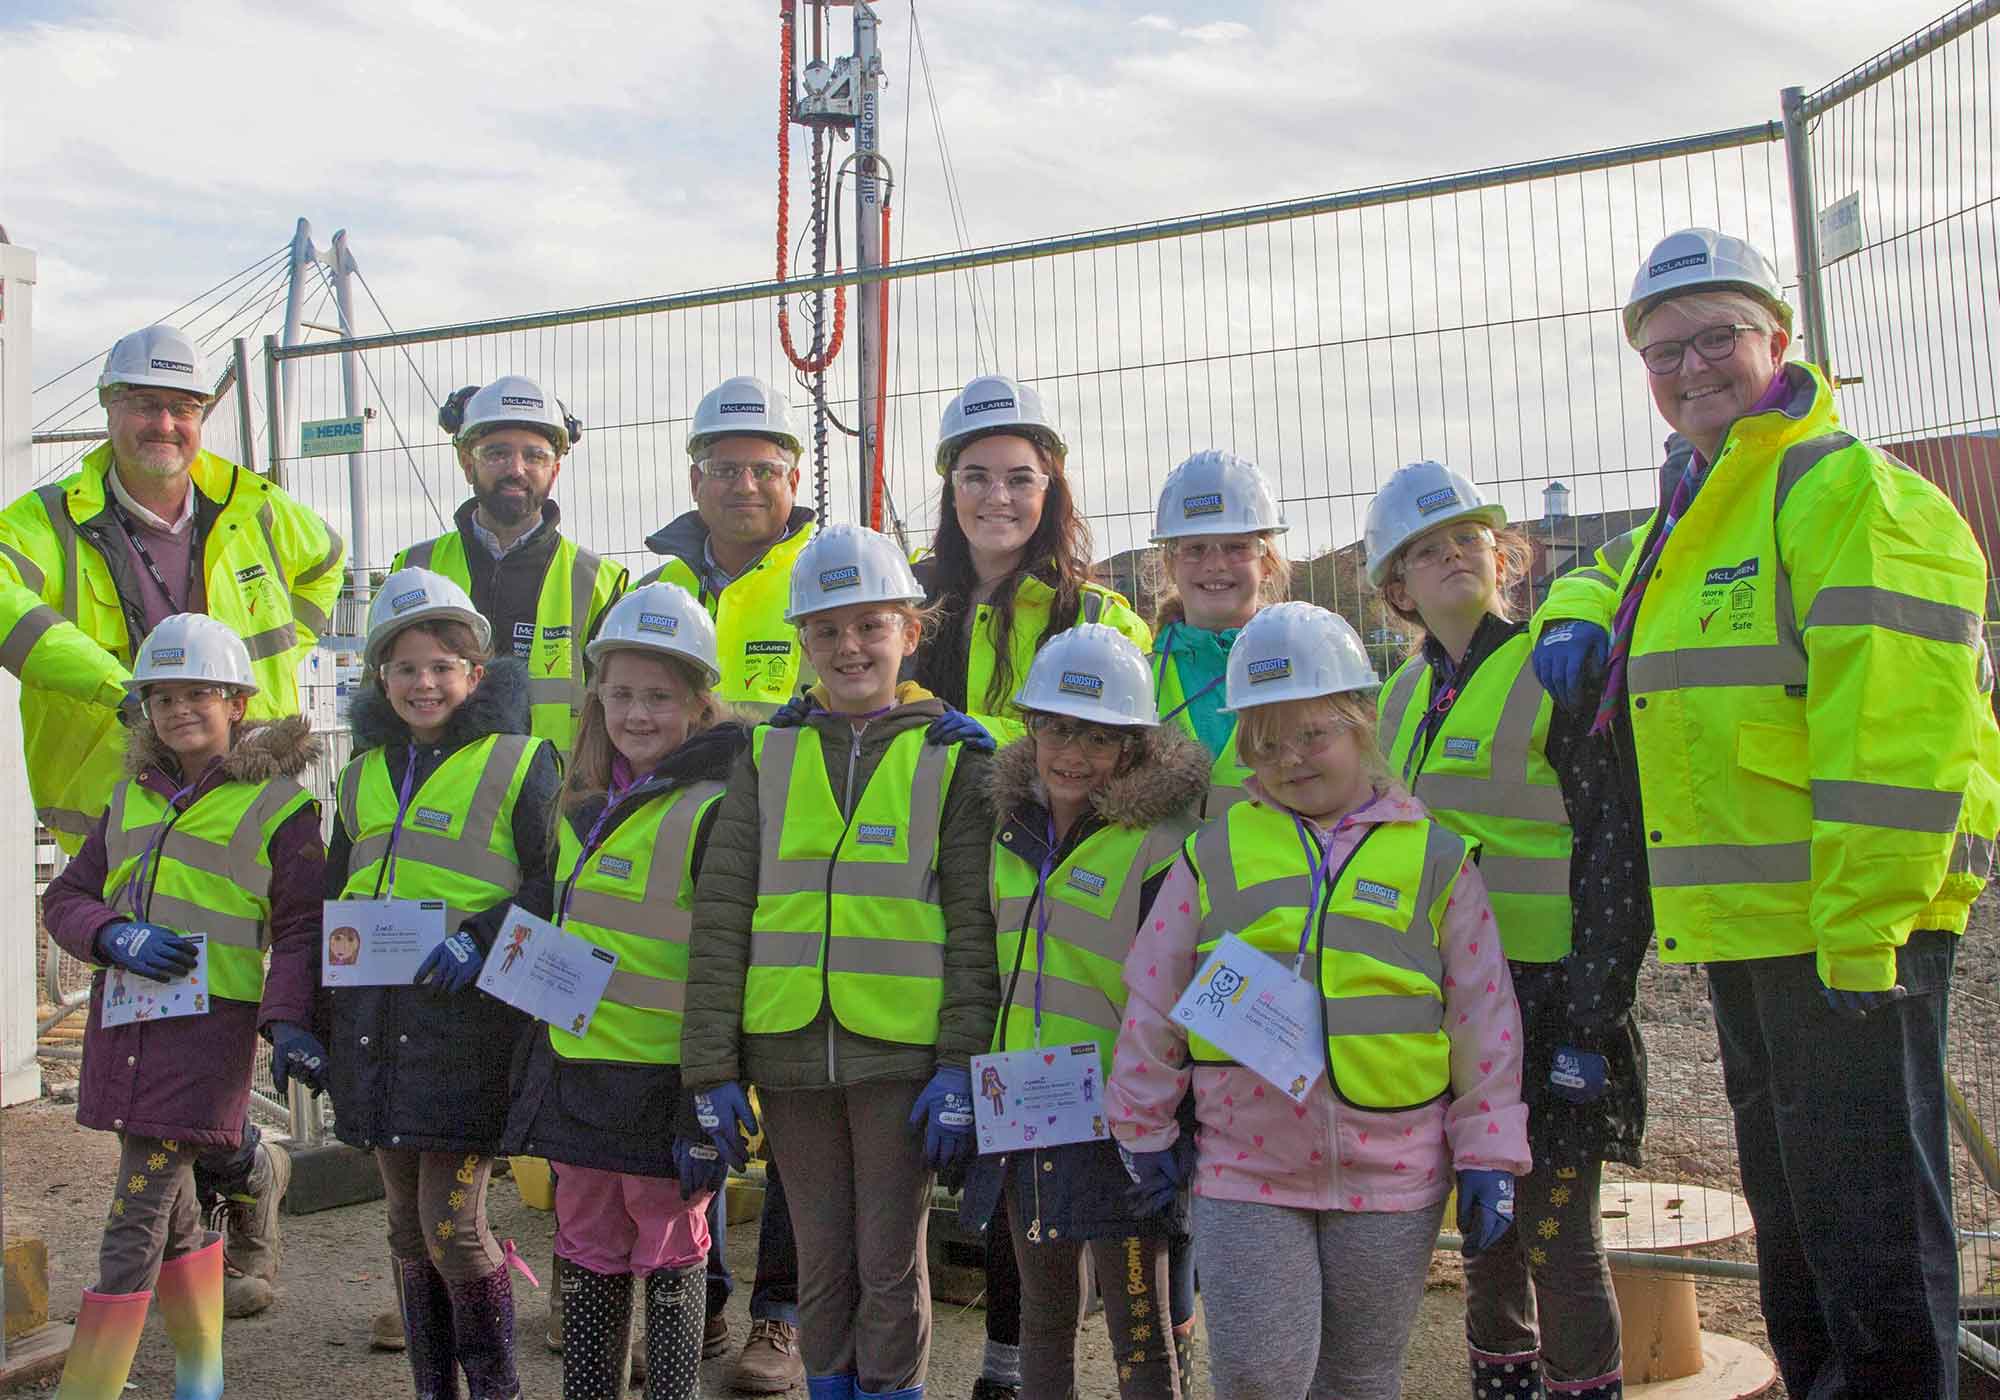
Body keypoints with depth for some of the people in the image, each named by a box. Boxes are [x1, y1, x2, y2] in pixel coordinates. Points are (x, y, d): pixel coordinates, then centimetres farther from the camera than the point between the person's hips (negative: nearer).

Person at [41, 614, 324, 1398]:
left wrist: (286, 1018, -20)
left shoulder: (279, 803, -3)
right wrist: (113, 935, -6)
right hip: (123, 1021, 6)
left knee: (135, 1222, -8)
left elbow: (299, 927, -7)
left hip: (208, 1026, -6)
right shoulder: (134, 796, 15)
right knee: (172, 1211, 16)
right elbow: (65, 897, 15)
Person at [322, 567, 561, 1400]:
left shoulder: (519, 761, -2)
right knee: (406, 1227, 12)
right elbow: (335, 895, 22)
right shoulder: (366, 773, 16)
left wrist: (483, 937, -22)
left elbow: (552, 883, -8)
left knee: (452, 1223, -7)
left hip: (468, 1013, -6)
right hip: (374, 1016, 6)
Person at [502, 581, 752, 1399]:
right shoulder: (582, 810, 12)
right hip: (576, 1076, 7)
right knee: (588, 1260, 16)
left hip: (662, 1083, -7)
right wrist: (536, 1073, 22)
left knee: (670, 1257, 5)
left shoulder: (711, 814, -12)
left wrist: (708, 1112, -17)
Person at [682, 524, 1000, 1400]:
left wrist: (962, 1064, -10)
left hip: (902, 1052, -2)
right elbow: (720, 915, 5)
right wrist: (712, 1065, -1)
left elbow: (973, 926, -3)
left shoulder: (952, 758, 1)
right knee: (822, 1261, 13)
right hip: (790, 1051, 3)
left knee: (892, 1262, 5)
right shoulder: (769, 755, 8)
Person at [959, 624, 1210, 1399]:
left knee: (1139, 1332, 2)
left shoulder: (1157, 844, -12)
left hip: (1117, 1120, -6)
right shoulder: (1015, 833, 9)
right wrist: (979, 1091, 17)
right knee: (1043, 1313, 18)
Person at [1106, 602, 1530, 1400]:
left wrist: (1488, 1156, 2)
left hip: (1391, 1177, 0)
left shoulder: (1434, 858, 3)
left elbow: (1484, 1020, 4)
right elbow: (1152, 1004, 9)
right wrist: (1144, 1128, 11)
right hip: (1246, 1171, 0)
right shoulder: (1214, 856, 4)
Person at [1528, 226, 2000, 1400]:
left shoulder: (1843, 489, -12)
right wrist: (1584, 625, 15)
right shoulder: (1696, 514, 17)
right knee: (1790, 1213, 20)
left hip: (1854, 920, -10)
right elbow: (1622, 583, 40)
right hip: (1748, 928, 10)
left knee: (1869, 1217, -4)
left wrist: (1860, 929, -24)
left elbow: (1898, 726, -21)